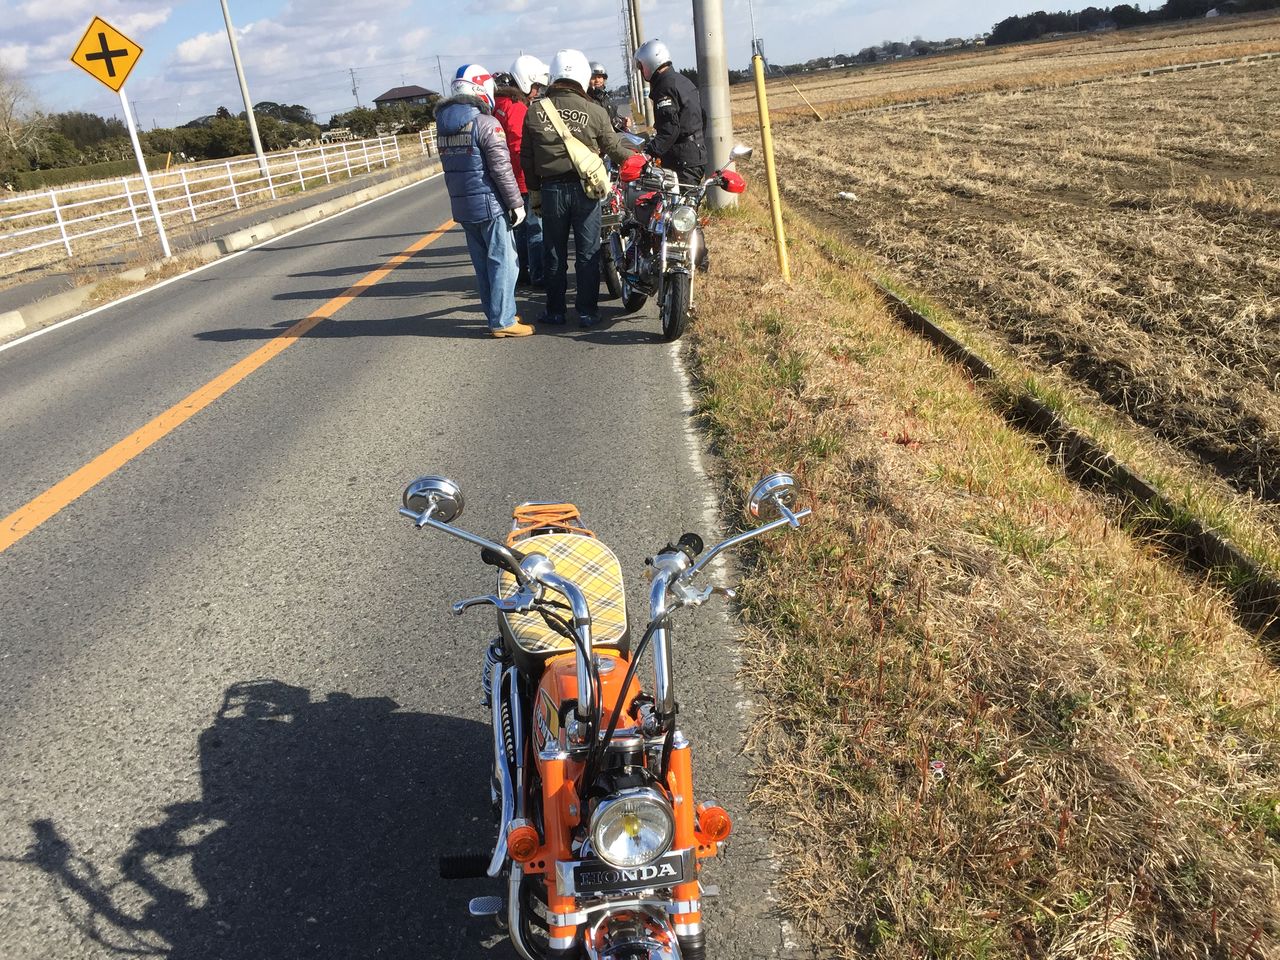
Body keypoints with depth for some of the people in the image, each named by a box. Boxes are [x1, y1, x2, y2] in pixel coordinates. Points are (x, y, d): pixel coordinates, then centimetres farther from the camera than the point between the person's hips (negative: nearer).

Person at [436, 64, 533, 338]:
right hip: (489, 204, -7)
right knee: (503, 262, -1)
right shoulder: (486, 123, -13)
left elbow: (451, 166, 13)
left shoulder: (442, 126, 10)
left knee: (482, 263, 14)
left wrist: (460, 195, 17)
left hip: (461, 206, 7)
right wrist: (516, 203, -12)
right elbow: (501, 168, -16)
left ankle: (496, 315, 21)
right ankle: (503, 321, -1)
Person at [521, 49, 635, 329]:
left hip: (550, 190, 2)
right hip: (584, 189, -2)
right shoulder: (594, 111, -6)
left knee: (554, 254, 11)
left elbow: (526, 156, 3)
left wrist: (534, 190, 13)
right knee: (588, 253, 6)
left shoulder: (534, 110, 0)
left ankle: (555, 311, 17)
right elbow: (613, 149, 3)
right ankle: (587, 311, 8)